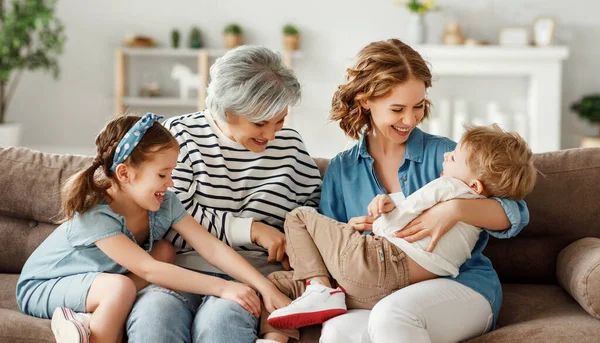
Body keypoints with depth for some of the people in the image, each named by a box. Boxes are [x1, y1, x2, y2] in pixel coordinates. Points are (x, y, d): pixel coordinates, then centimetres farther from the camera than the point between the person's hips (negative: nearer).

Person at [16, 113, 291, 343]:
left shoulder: (164, 203, -16)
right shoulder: (93, 214, -33)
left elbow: (212, 247, -20)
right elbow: (148, 270, -38)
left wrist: (265, 287, -30)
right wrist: (222, 287, -41)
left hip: (100, 276, 8)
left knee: (164, 251, -16)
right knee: (121, 287, -36)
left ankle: (89, 319, -22)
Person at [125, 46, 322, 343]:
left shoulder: (289, 145, 10)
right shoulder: (180, 134, 2)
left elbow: (314, 203, 23)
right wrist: (251, 229, -8)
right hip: (183, 269, 0)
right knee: (152, 316, -34)